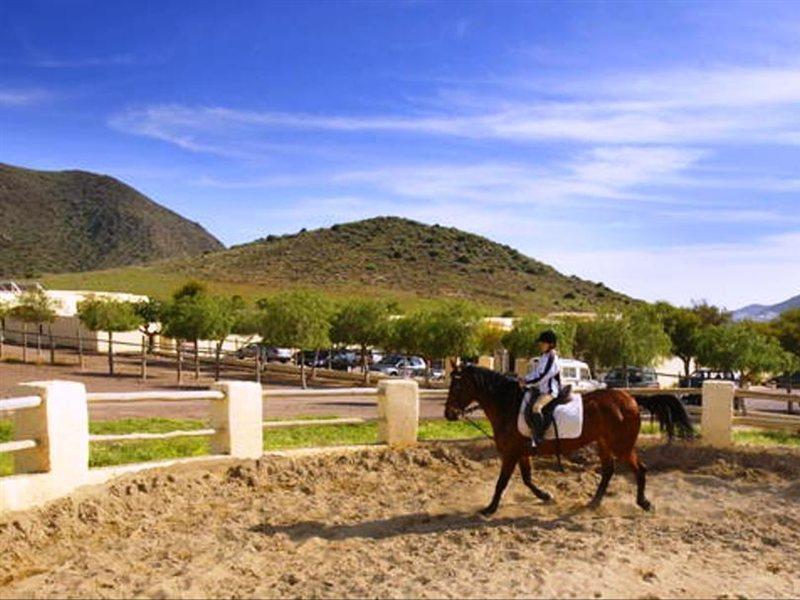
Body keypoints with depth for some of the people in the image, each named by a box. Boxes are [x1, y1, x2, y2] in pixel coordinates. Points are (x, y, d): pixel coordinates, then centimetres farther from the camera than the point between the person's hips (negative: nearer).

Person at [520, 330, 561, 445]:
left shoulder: (552, 359, -15)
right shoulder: (543, 357, 13)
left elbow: (542, 377, -20)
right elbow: (535, 372, 17)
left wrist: (527, 382, -17)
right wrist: (525, 379, 2)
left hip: (550, 390, -11)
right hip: (540, 389, 11)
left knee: (536, 407, -32)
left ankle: (538, 437, -29)